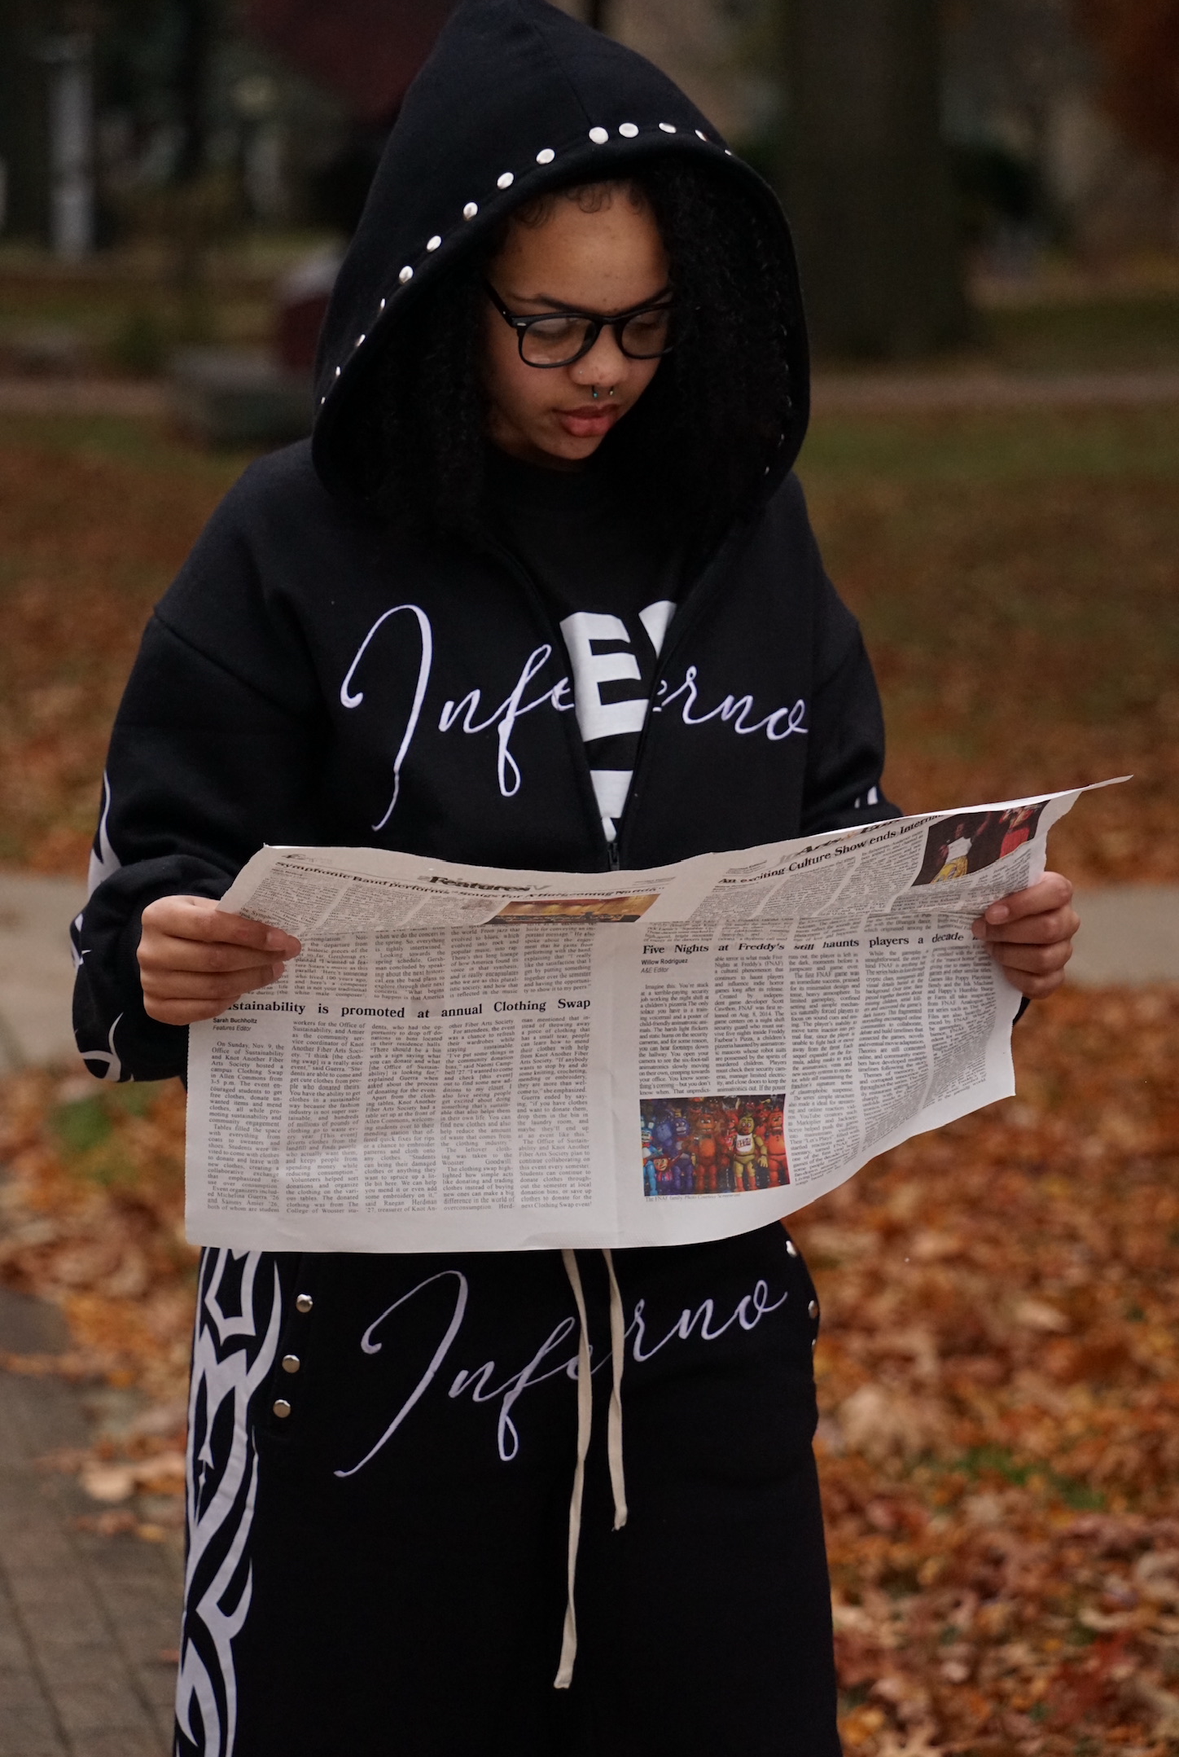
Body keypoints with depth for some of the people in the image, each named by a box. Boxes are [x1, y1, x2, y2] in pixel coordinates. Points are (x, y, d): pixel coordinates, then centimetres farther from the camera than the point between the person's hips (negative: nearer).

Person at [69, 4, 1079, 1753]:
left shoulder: (748, 530, 5)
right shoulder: (298, 549, -6)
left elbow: (848, 846, 12)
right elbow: (148, 903, -8)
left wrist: (979, 931, -8)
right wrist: (167, 964, -30)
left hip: (701, 1306, 3)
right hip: (385, 1331, -3)